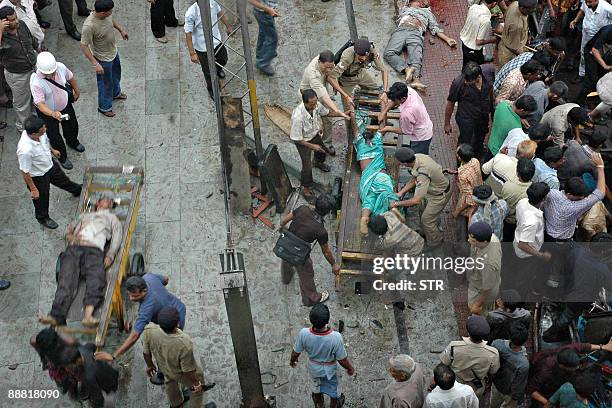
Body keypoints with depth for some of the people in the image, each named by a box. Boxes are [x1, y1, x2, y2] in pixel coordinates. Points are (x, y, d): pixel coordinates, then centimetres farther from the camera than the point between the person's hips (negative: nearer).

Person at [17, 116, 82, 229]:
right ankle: (42, 218, 54)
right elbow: (25, 172, -30)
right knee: (42, 198, 23)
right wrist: (33, 189, -18)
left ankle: (77, 190, 65)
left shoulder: (40, 133, -25)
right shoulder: (25, 150, -46)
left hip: (50, 164, 6)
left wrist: (52, 150, 21)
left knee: (63, 180, 33)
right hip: (38, 177, -6)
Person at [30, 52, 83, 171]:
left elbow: (70, 77, -2)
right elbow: (40, 104, -41)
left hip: (65, 105, 5)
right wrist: (53, 114, -58)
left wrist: (77, 90, 15)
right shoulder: (36, 82, -40)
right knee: (54, 136, 13)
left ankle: (73, 142, 64)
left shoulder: (60, 67, -26)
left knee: (72, 125, 28)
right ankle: (62, 157, 43)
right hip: (47, 112, -5)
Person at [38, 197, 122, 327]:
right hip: (74, 248, 2)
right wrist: (71, 237, 7)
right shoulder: (84, 215, 39)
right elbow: (69, 229, 34)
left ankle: (88, 315, -52)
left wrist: (110, 256, -4)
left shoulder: (112, 218, 32)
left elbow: (116, 237, 15)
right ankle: (56, 316, -42)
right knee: (67, 279, -24)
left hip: (94, 250, -2)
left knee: (96, 278, -32)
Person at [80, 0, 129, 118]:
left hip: (113, 51, 7)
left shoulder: (106, 14, -19)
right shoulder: (89, 26, -40)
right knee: (106, 83, 15)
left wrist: (121, 30, 18)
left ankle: (116, 93, 62)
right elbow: (84, 46, -30)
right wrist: (95, 63, -32)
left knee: (116, 74, 32)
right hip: (103, 59, -7)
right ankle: (104, 107, 40)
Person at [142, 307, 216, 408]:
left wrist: (150, 365, 7)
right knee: (198, 387, 27)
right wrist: (196, 383, -5)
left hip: (163, 365, 4)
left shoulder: (149, 330, -36)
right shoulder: (184, 344, -44)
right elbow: (188, 370, -26)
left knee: (170, 380, 36)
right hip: (181, 372, -4)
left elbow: (146, 352, -14)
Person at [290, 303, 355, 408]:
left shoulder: (303, 333, -34)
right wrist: (350, 368, -2)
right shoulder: (336, 338, -40)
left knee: (316, 387, 34)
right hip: (330, 370, -2)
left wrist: (292, 360, 8)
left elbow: (295, 353, -15)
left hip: (313, 368, 2)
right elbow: (342, 360, -24)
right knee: (334, 389, 31)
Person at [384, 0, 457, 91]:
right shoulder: (404, 9, 40)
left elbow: (435, 29, 27)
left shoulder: (427, 12, 38)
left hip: (416, 34, -1)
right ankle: (406, 69, -47)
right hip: (401, 30, 1)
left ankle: (416, 80, -57)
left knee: (416, 58, -31)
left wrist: (447, 39, 13)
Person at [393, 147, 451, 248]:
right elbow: (414, 179, 0)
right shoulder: (416, 157, -18)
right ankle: (424, 233, 49)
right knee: (425, 214, 25)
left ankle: (435, 241, 32)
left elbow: (416, 200, -40)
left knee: (427, 219, 7)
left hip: (440, 195, -8)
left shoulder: (422, 174, -43)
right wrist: (401, 192, -5)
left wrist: (397, 203, -28)